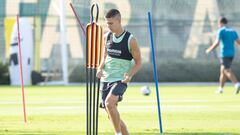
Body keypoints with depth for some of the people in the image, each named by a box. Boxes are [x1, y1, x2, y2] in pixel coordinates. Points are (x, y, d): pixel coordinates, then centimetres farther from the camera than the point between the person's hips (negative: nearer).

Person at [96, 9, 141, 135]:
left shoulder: (130, 40, -10)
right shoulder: (106, 37, 5)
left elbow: (138, 62, -3)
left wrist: (129, 75, -20)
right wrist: (100, 68, -2)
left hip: (120, 80, -6)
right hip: (105, 79, 6)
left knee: (109, 102, -31)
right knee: (112, 116, 7)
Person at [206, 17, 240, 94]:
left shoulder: (221, 31, -5)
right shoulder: (233, 31, 12)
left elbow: (217, 43, -13)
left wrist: (209, 50, -2)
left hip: (224, 54, -7)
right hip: (231, 54, 7)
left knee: (227, 71, -13)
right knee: (222, 71, 17)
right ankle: (221, 88, 20)